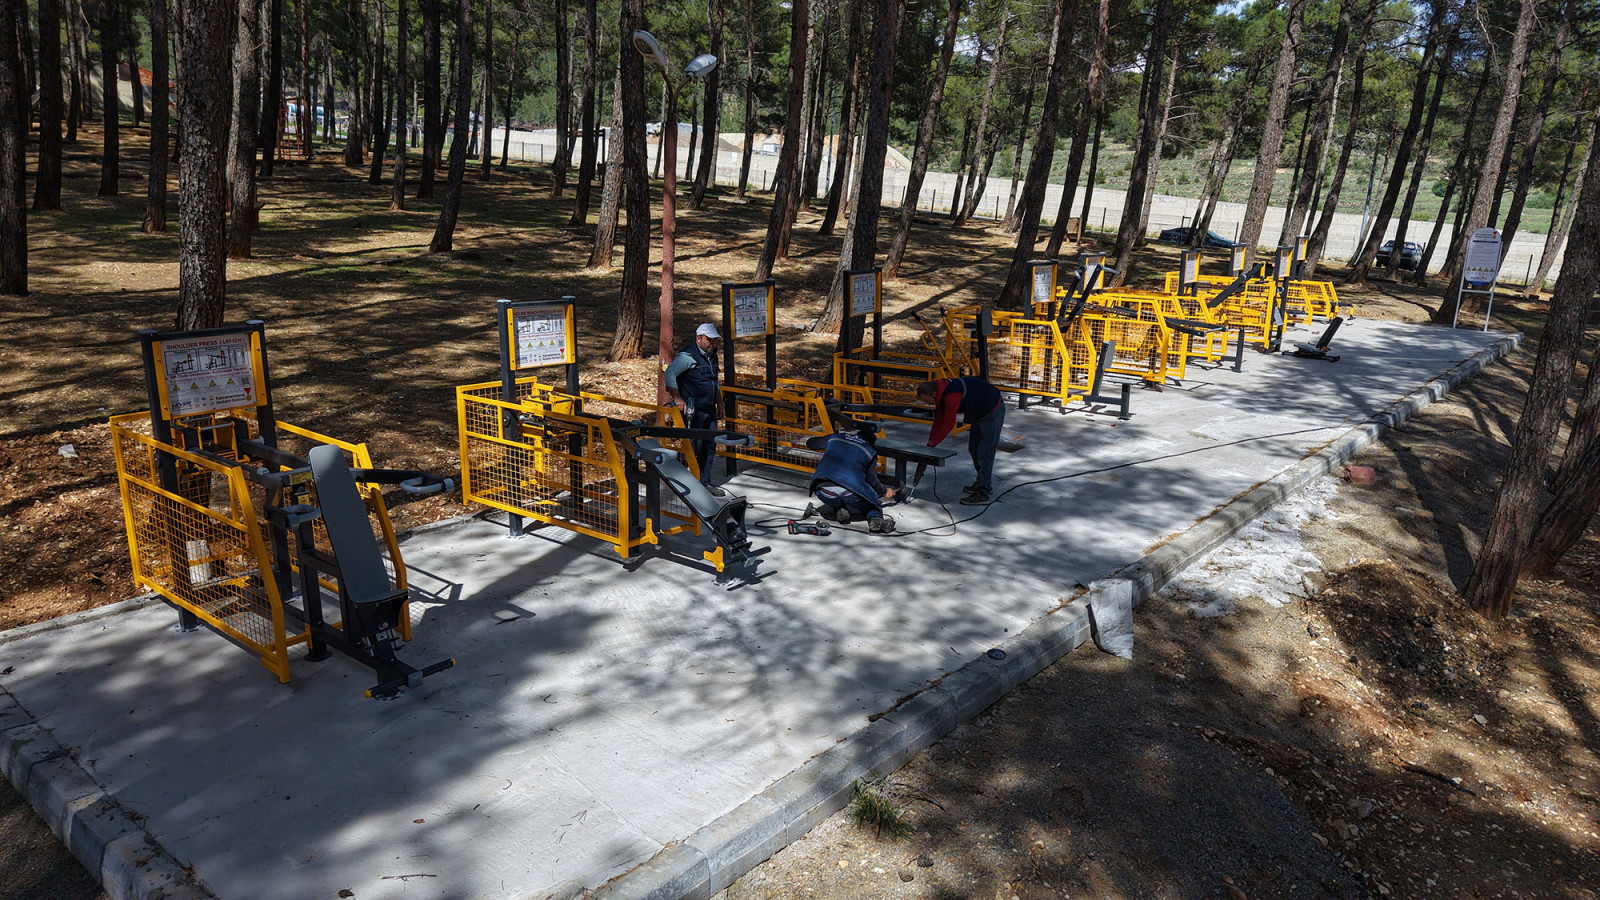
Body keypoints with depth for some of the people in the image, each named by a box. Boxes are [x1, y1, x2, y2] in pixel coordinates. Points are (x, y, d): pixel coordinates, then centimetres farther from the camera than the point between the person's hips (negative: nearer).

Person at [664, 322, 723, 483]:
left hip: (710, 410, 9)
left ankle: (705, 481, 21)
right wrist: (677, 398, -28)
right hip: (693, 411, -8)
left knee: (709, 446, 11)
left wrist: (719, 402, 26)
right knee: (694, 448, -8)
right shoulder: (688, 356, -13)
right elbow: (669, 373, -24)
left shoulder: (712, 355, 15)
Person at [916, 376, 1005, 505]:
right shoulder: (941, 392, -2)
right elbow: (939, 419, 7)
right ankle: (985, 484, 31)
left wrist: (932, 443, -20)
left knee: (985, 452, -11)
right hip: (979, 412, 10)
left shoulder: (951, 395, -33)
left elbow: (948, 423, -29)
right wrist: (931, 440, 5)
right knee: (974, 448, 18)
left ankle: (982, 494, -11)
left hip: (992, 411, -10)